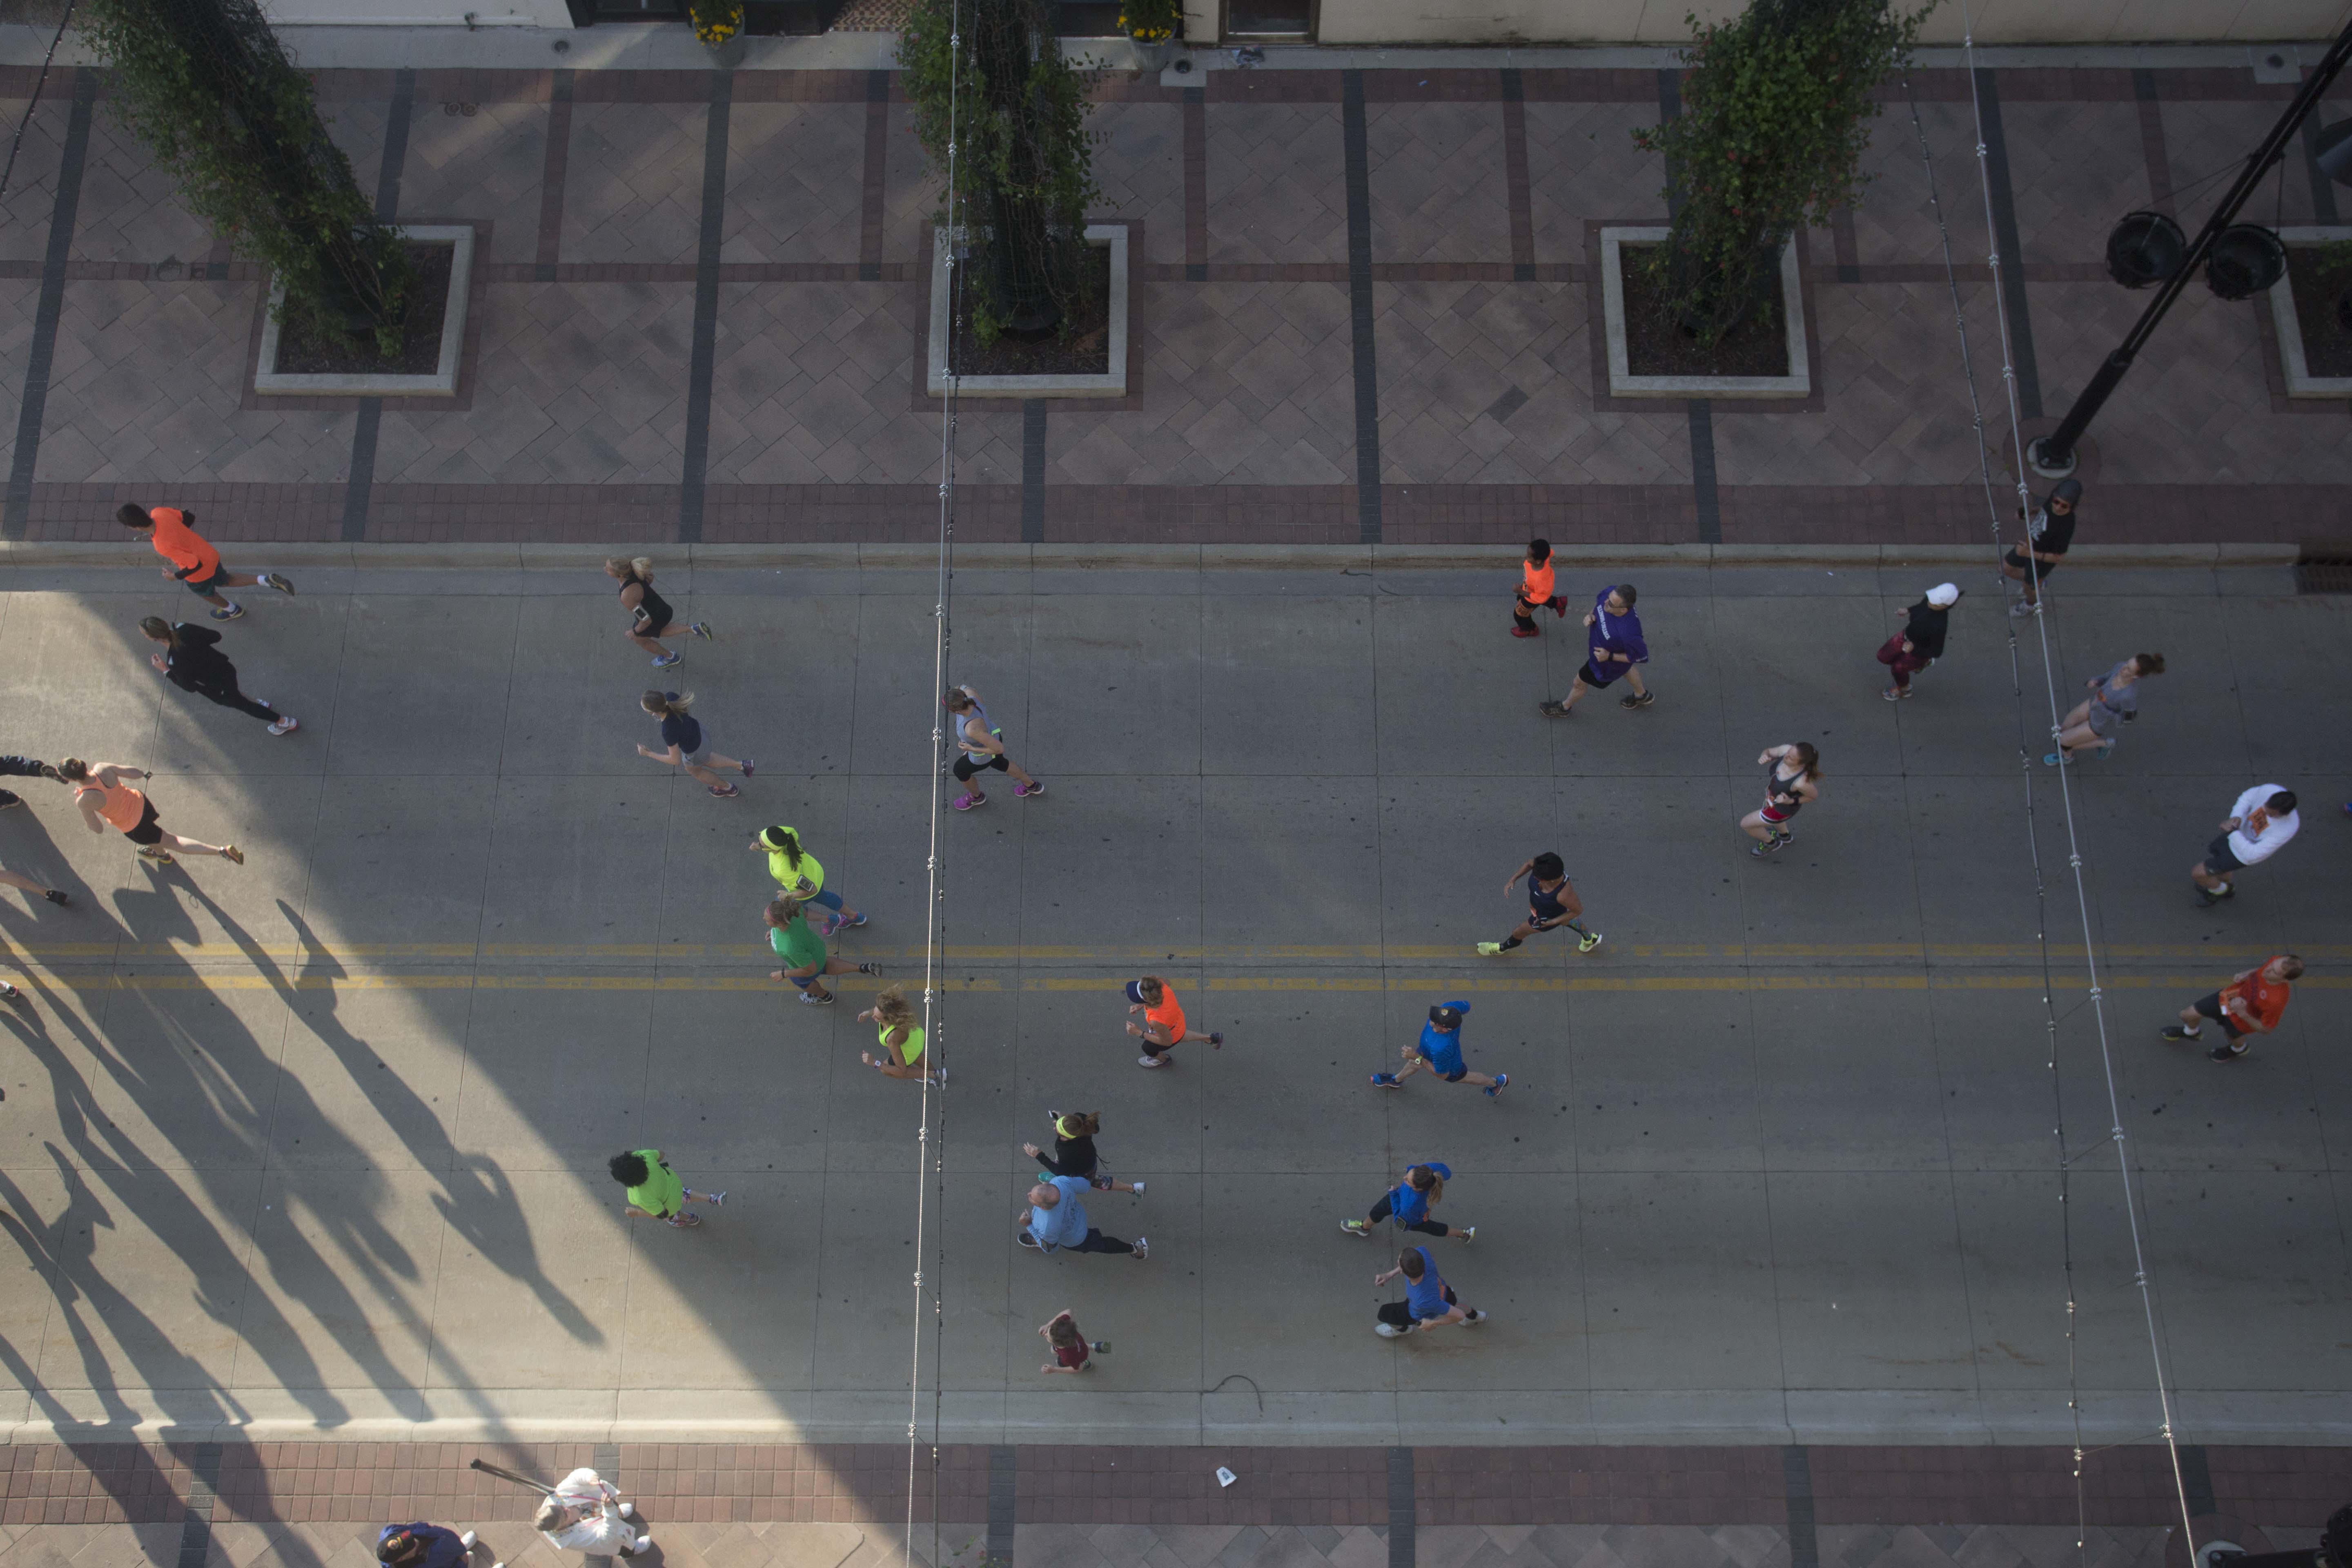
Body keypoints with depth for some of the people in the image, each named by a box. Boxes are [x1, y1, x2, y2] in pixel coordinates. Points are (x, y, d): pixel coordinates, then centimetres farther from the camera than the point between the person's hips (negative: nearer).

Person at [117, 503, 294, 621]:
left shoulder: (164, 546, -41)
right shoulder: (159, 513, -22)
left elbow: (196, 565, -32)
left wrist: (176, 576, -14)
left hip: (199, 573, -6)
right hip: (210, 554, 6)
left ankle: (232, 610, 59)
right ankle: (267, 580, 21)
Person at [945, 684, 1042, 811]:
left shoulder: (973, 729, -50)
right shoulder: (970, 694, -33)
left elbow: (999, 749, -38)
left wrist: (971, 748, -29)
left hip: (983, 756, -6)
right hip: (993, 737, 6)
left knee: (961, 769, 27)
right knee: (998, 763, 38)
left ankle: (976, 797, 60)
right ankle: (1032, 786, 60)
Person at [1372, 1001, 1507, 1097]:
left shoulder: (1441, 1048, -51)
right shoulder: (1448, 1007, -38)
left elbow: (1442, 1074, -31)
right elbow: (1466, 1006, -13)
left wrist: (1418, 1058, -30)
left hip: (1449, 1068, -6)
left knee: (1465, 1077, 29)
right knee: (1414, 1062, 32)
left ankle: (1497, 1082, 57)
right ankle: (1397, 1080, 65)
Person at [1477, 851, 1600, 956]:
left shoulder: (1564, 894, -47)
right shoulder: (1544, 865, -35)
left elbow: (1578, 910, -26)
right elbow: (1529, 863, -10)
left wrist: (1554, 922, -23)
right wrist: (1513, 879, -20)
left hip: (1548, 917, -5)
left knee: (1518, 933, 21)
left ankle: (1503, 947, 55)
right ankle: (1590, 939, 63)